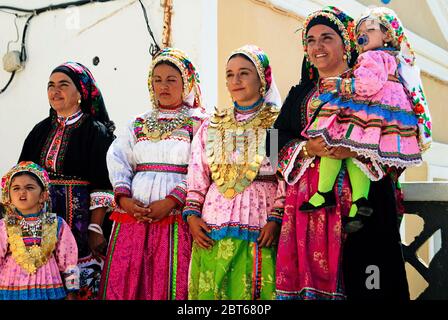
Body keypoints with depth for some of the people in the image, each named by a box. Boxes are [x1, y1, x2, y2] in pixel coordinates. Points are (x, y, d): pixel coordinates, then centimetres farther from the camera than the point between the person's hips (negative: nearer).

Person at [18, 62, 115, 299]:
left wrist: (96, 229, -16)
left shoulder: (97, 132, -4)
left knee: (82, 287, -3)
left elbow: (102, 185, -10)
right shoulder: (41, 131, 13)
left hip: (80, 222, -5)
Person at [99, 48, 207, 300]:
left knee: (169, 284, -6)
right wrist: (124, 198, -7)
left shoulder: (199, 122, 6)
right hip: (134, 213, 4)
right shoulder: (139, 124, 20)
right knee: (121, 281, 0)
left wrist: (171, 201, -15)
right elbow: (118, 159, 9)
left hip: (176, 216, -4)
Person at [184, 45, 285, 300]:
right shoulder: (212, 126, 14)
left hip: (260, 231, -3)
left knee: (257, 290, 0)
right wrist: (192, 215, 1)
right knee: (211, 290, 5)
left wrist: (276, 219, -12)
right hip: (213, 229, 3)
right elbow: (197, 176, 12)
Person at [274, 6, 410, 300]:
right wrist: (308, 148, -10)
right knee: (309, 272, 0)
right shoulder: (299, 95, 19)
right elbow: (277, 142, 9)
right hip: (308, 199, 4)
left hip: (361, 196, -3)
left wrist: (357, 149, -19)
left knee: (355, 274, -7)